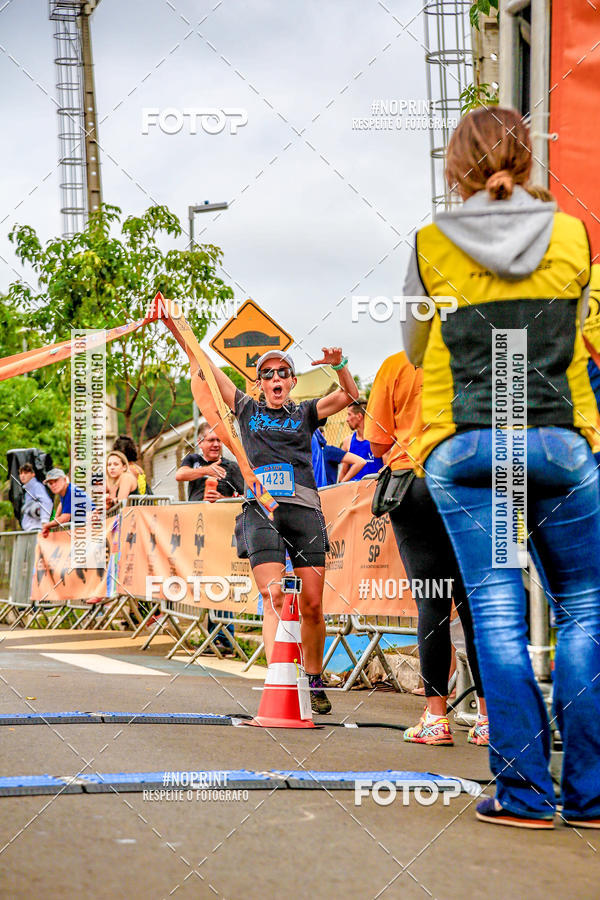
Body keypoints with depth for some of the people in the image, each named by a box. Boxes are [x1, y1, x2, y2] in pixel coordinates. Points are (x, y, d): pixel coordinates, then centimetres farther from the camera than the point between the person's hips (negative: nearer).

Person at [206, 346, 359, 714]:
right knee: (274, 596, -17)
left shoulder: (305, 414, 19)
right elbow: (209, 371, 16)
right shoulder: (247, 410, 20)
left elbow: (350, 396, 9)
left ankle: (314, 681, 14)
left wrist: (339, 365, -8)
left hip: (304, 508, 1)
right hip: (260, 509, -1)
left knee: (312, 605, -2)